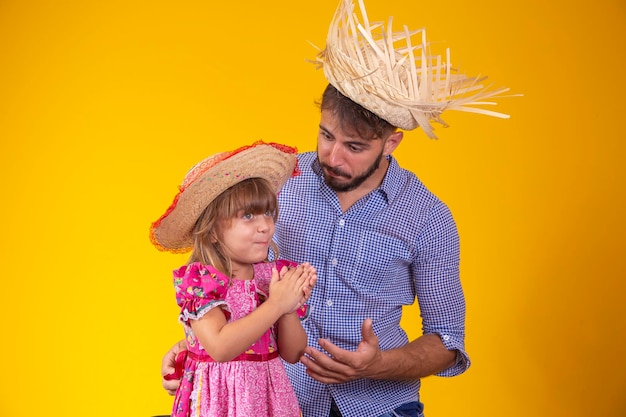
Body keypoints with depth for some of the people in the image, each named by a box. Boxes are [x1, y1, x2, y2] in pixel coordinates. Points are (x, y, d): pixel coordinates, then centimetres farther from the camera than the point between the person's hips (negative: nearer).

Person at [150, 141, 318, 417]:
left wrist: (289, 310, -15)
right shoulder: (199, 280, -14)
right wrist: (275, 304, -23)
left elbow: (292, 355, 1)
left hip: (269, 394, 4)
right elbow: (220, 347, -26)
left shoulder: (275, 275, -1)